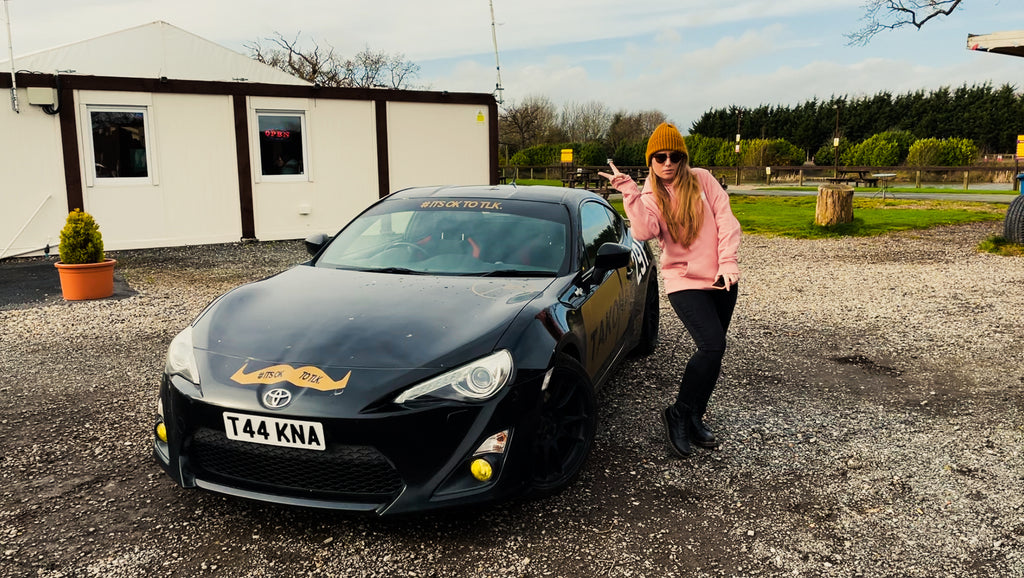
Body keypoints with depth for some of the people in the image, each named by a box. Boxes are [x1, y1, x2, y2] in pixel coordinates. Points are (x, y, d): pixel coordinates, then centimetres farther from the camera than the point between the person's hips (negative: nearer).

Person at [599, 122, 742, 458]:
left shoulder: (702, 180, 2)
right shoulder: (649, 197, -1)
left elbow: (726, 220, -3)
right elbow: (644, 232, -21)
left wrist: (727, 263, -13)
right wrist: (629, 194, -26)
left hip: (720, 280, 4)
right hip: (684, 282, -3)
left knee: (712, 353, 9)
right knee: (712, 346, -20)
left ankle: (694, 419, 24)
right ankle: (678, 414, -4)